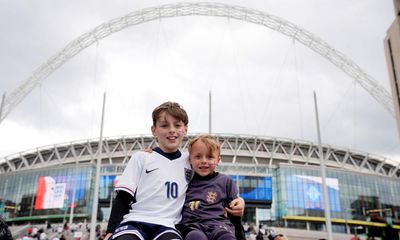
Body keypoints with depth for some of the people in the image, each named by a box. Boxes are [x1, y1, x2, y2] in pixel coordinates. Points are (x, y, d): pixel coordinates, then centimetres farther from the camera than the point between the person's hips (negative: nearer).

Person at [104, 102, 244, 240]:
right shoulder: (141, 158, 10)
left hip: (166, 225, 2)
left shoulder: (190, 162, 16)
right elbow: (123, 198, 8)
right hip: (134, 221, -1)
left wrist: (233, 203, 5)